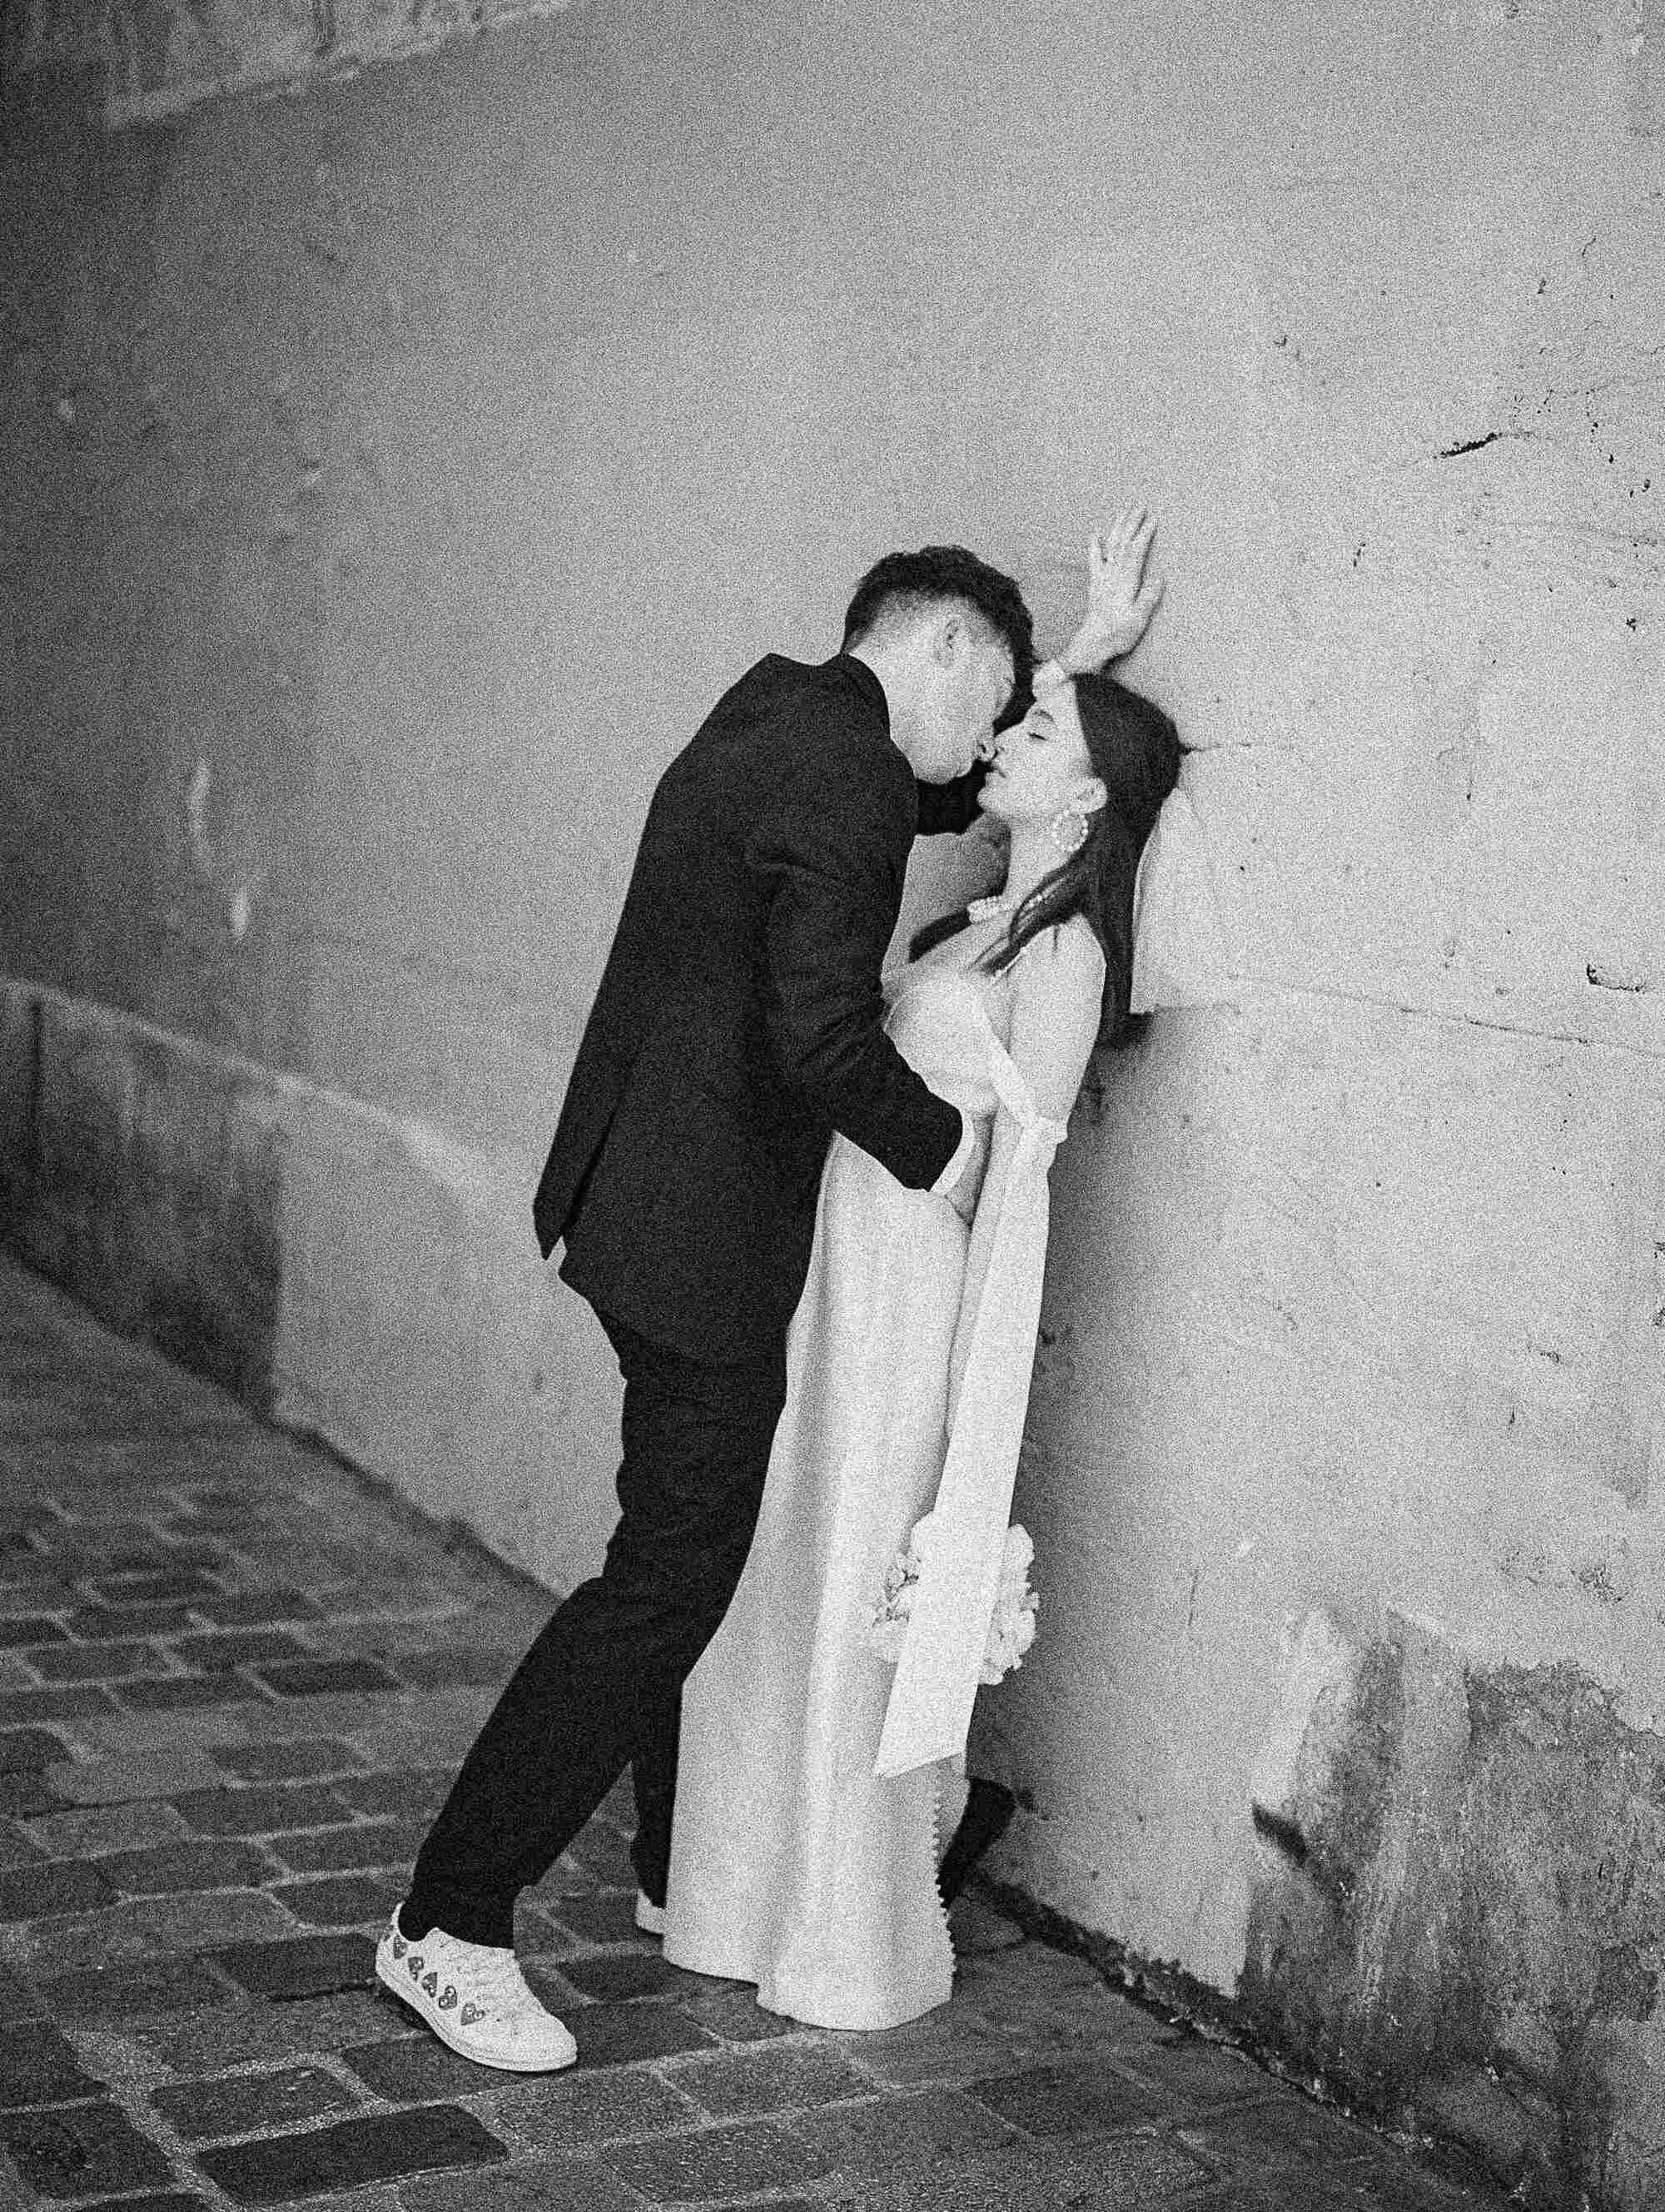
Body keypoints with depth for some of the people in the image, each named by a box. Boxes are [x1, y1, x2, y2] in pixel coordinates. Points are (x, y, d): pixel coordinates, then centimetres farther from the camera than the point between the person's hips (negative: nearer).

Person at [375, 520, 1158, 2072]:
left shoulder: (775, 712, 13)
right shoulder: (844, 771, -18)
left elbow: (945, 799, 30)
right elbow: (822, 1030, -27)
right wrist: (938, 1142, -11)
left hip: (640, 1197, 10)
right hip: (710, 1231, -10)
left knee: (707, 1545, 20)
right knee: (669, 1577, -4)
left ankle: (688, 1871, 35)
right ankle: (451, 1926, 2)